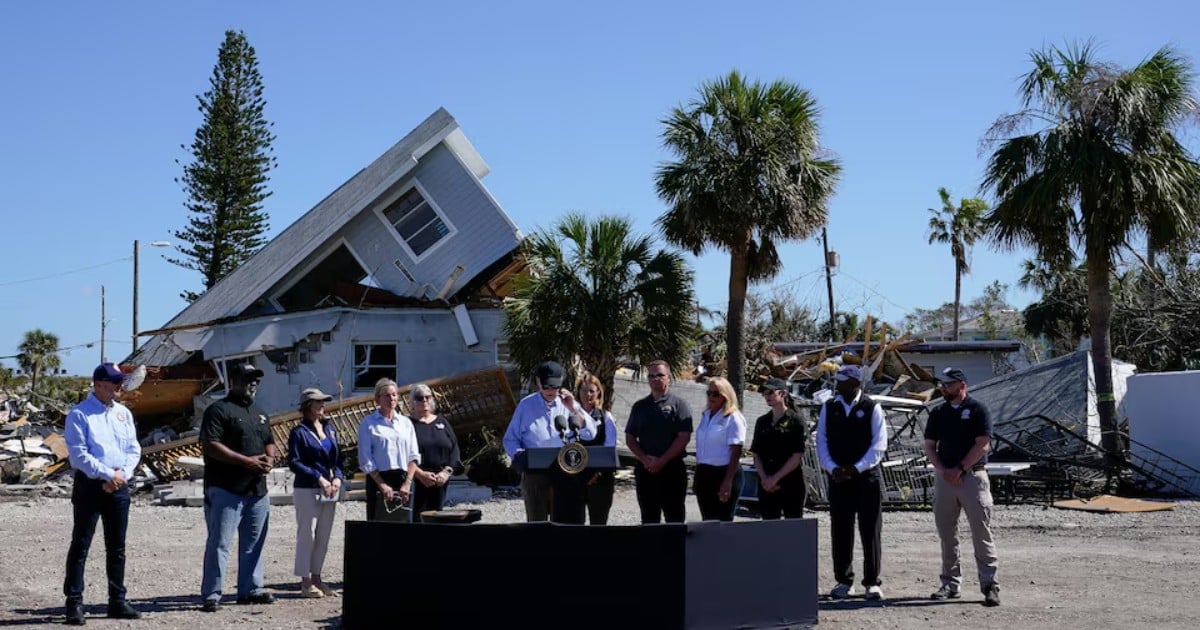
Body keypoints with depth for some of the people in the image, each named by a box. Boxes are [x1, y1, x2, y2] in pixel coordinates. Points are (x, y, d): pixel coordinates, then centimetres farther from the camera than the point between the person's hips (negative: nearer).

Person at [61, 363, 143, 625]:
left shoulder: (123, 413, 12)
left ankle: (117, 601, 19)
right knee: (81, 545, -3)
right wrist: (108, 474, -17)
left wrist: (122, 474, -8)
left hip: (119, 486, 6)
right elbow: (79, 454, -13)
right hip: (90, 485, -6)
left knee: (117, 547, 11)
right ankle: (74, 603, 0)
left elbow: (134, 449, 9)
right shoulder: (79, 414, -6)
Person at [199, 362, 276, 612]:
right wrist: (247, 461, -19)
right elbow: (209, 445, -16)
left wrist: (270, 459, 2)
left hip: (257, 489, 8)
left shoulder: (259, 413, 19)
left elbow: (269, 442, 26)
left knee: (253, 543, 13)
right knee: (219, 543, -7)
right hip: (226, 490, -8)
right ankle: (211, 594, -5)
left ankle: (251, 589, 22)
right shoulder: (218, 410, -6)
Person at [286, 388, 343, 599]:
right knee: (307, 534, -3)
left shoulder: (329, 430, 13)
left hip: (329, 491, 6)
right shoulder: (299, 432, -6)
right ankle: (305, 581, 4)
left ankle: (316, 577, 20)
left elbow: (338, 458, 14)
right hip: (306, 490, -6)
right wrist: (318, 478, -17)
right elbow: (294, 462, -12)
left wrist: (338, 478, -4)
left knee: (324, 536, 10)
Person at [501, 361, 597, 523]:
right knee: (536, 522, 2)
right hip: (535, 473, -1)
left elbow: (590, 434, 1)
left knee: (565, 521, 4)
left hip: (565, 474, 1)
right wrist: (519, 455, -13)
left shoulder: (568, 403, 8)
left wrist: (573, 409, -10)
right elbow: (510, 439, 8)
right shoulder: (526, 405, 5)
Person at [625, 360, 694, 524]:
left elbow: (684, 437, -8)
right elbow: (630, 438, 11)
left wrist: (662, 461, -13)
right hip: (645, 470, 4)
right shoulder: (640, 407, 13)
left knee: (674, 519, -3)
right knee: (649, 519, 9)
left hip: (672, 469, -4)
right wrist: (645, 459, -6)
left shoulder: (678, 405, 1)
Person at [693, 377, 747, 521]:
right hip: (704, 473, 7)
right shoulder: (705, 415, 12)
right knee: (707, 520, 9)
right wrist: (697, 478, 16)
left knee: (722, 521, -3)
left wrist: (728, 482, -19)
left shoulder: (733, 418, -8)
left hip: (724, 473, -7)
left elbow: (736, 453, -13)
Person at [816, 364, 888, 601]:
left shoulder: (871, 408, -2)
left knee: (870, 532, 0)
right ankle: (844, 581, 14)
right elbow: (821, 442, 7)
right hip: (838, 478, 3)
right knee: (840, 532, 5)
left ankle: (872, 582, 7)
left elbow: (879, 444, -6)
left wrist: (856, 468, -14)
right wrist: (833, 468, -8)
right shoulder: (829, 408, 8)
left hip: (867, 477, -3)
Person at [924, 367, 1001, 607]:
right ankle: (950, 583, 15)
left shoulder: (977, 410, -2)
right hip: (944, 478, 5)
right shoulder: (938, 413, 13)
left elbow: (982, 445, -9)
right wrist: (943, 470, -4)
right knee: (946, 533, 7)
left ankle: (989, 585, -5)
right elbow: (929, 446, 12)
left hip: (973, 477, -5)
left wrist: (959, 469, -12)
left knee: (981, 531, -7)